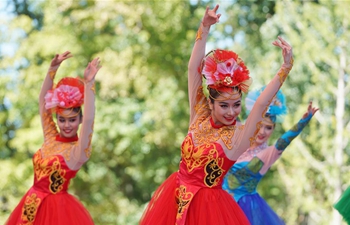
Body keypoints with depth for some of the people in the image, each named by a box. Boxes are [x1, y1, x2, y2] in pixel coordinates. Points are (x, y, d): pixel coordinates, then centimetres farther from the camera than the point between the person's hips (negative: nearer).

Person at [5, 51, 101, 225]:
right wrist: (52, 70, -4)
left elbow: (89, 120, -26)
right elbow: (43, 101, 4)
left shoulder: (78, 150, -10)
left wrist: (88, 84, -31)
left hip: (57, 209, -6)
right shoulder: (50, 138, 4)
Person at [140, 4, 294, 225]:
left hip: (206, 205, -4)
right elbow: (194, 69, -5)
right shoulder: (200, 116, -2)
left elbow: (262, 103, -24)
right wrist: (204, 28, -10)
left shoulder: (238, 136, -11)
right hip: (176, 200, 4)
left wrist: (286, 66, -32)